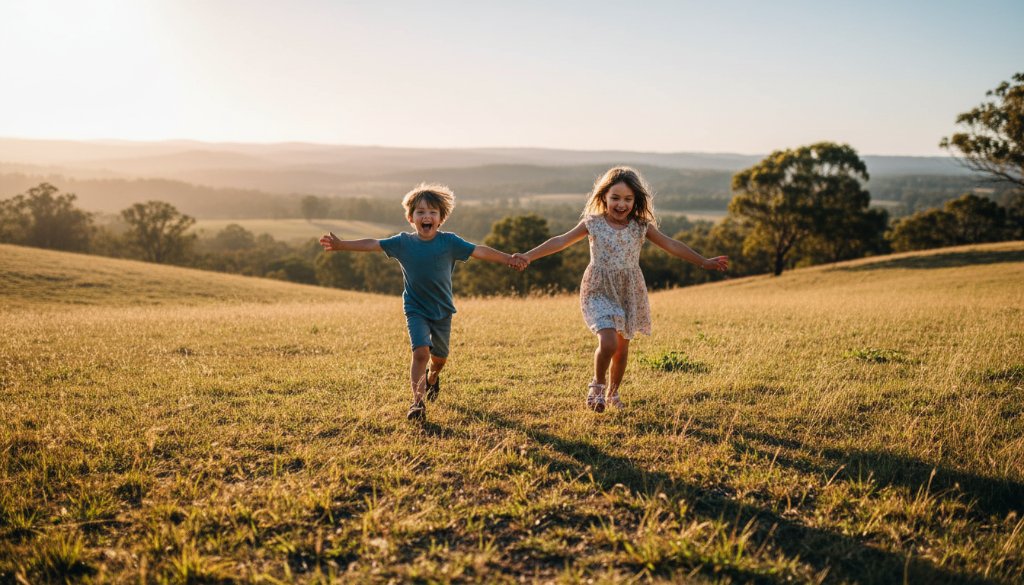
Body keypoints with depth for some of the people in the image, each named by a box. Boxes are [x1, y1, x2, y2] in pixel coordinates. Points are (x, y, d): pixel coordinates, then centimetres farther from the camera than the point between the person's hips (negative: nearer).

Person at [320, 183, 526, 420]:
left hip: (442, 310, 1)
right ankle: (417, 401, -10)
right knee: (421, 352, -19)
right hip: (416, 309, -1)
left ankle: (432, 377, 49)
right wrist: (340, 245, -9)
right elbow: (371, 245, -5)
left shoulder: (449, 241, -11)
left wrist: (508, 259, -16)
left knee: (439, 357, 14)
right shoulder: (403, 242, -7)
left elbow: (479, 251, -12)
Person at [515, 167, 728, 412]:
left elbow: (671, 245, 4)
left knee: (623, 347, 12)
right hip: (599, 291, -3)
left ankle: (612, 392, 36)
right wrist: (529, 256, -12)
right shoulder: (593, 223, -4)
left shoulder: (641, 226, 0)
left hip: (629, 293, 3)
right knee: (608, 343, -20)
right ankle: (597, 384, 9)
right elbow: (561, 241, -5)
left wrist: (705, 262, 5)